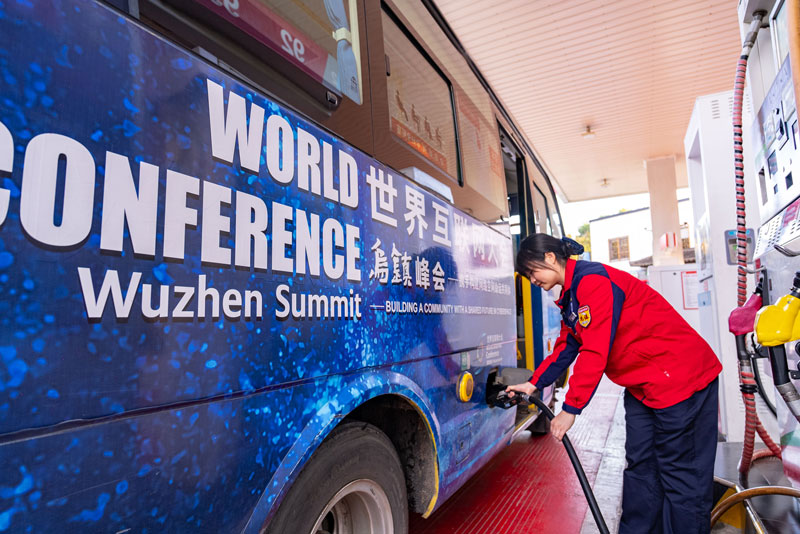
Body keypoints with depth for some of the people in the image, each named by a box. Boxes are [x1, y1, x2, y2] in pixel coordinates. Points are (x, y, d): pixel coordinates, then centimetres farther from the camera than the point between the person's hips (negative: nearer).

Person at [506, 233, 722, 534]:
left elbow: (595, 351, -26)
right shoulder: (570, 295, 11)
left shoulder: (593, 280, -21)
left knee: (678, 470, 0)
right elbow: (566, 346, 15)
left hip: (679, 376, -10)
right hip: (642, 386, 10)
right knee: (639, 465, 14)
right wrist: (534, 384, 7)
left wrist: (570, 408, -22)